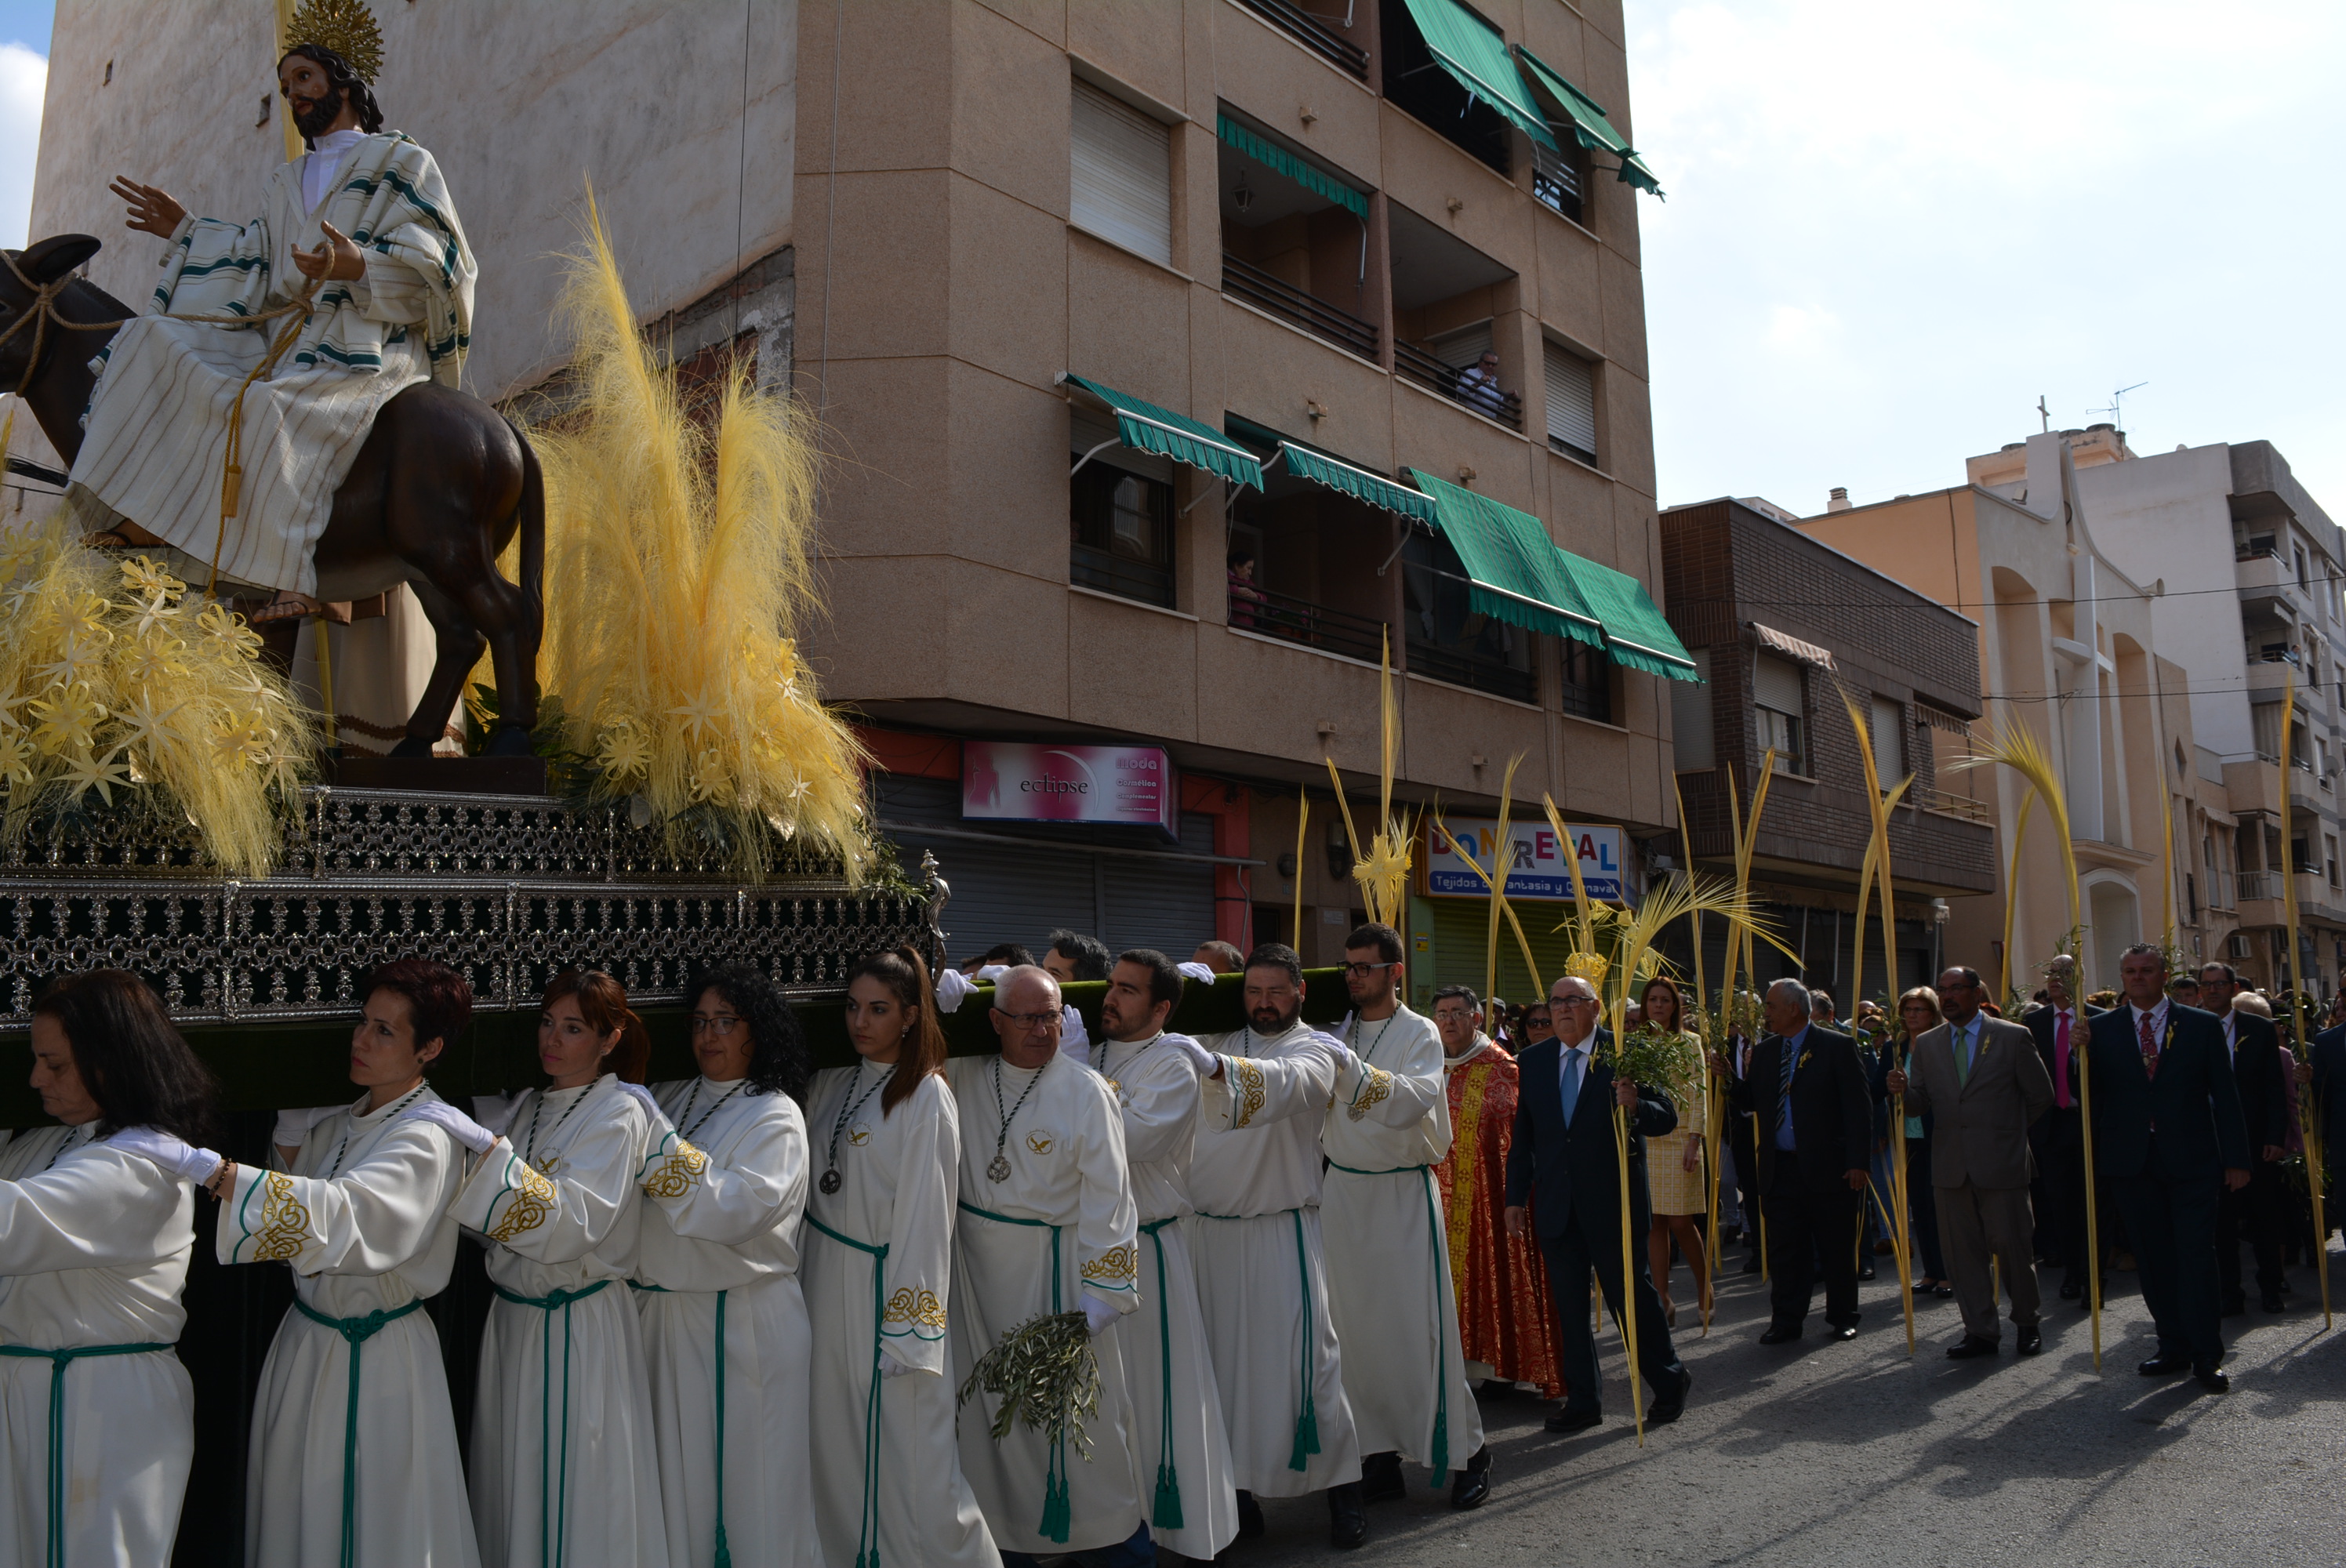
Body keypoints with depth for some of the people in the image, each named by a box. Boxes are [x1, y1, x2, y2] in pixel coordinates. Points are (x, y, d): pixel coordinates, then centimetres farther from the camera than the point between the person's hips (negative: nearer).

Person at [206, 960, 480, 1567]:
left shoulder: (429, 1139, -20)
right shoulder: (341, 1125, 8)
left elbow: (346, 1215, -36)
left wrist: (220, 1174, -43)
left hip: (378, 1362, -8)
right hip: (306, 1342, 8)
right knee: (296, 1515, 17)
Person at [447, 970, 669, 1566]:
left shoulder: (620, 1114, -12)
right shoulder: (530, 1105, 8)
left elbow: (569, 1226, -25)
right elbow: (500, 1222, 13)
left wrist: (488, 1147, -31)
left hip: (581, 1328, -6)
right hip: (512, 1316, 6)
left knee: (573, 1492, 3)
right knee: (513, 1480, 15)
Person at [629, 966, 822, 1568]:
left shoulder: (776, 1117, -7)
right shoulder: (671, 1099, 9)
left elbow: (739, 1210, -22)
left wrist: (659, 1144, -25)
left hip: (746, 1321, -5)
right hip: (664, 1312, 5)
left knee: (746, 1469, 4)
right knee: (678, 1469, 14)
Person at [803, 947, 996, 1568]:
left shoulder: (927, 1099, -12)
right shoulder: (833, 1085, 7)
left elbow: (926, 1215, -14)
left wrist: (909, 1331, -15)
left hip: (884, 1283, -6)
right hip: (823, 1278, 6)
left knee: (904, 1444, 0)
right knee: (837, 1442, 12)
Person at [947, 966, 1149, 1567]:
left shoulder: (1087, 1093, -11)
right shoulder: (963, 1077, -2)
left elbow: (1107, 1200, -11)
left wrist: (1099, 1298, -13)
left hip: (1053, 1266, -3)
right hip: (976, 1268, 3)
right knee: (993, 1404, 12)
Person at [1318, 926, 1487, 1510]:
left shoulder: (1421, 1034, -5)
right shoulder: (1337, 1030, 7)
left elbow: (1413, 1101, -22)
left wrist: (1353, 1070, -33)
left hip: (1403, 1193, -4)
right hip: (1342, 1191, 4)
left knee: (1419, 1322, -4)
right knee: (1352, 1324, 3)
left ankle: (1465, 1450, 10)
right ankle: (1380, 1454, 13)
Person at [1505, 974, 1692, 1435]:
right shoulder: (1532, 1061, 6)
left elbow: (1667, 1117, -7)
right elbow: (1522, 1135, 9)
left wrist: (1635, 1106, -29)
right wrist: (1516, 1197, 6)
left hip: (1612, 1201, -4)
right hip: (1555, 1204, 4)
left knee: (1631, 1295, 6)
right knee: (1567, 1306, 9)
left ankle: (1669, 1382, 29)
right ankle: (1583, 1401, 22)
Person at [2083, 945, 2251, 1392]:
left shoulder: (2202, 1026, 3)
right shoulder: (2101, 1028, 5)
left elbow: (2225, 1095, 3)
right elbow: (2090, 1094, 2)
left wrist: (2236, 1159, 0)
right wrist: (2083, 1054, -16)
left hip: (2191, 1159, -2)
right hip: (2132, 1162, 2)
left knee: (2197, 1255, -3)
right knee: (2153, 1259, 8)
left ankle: (2206, 1356, 4)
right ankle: (2174, 1349, 18)